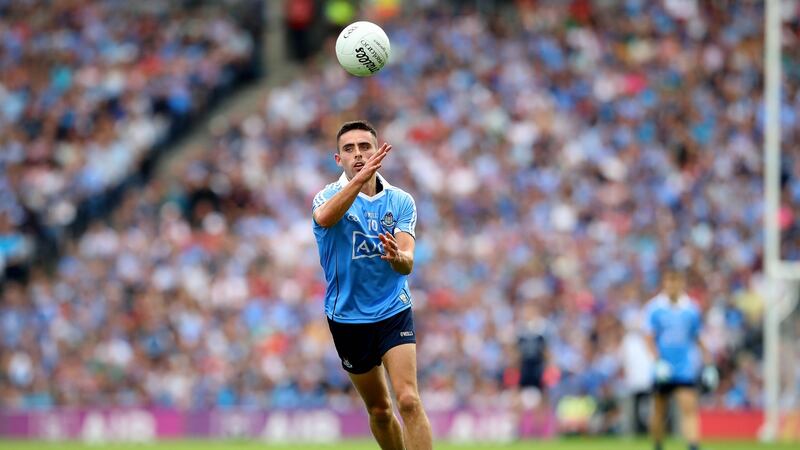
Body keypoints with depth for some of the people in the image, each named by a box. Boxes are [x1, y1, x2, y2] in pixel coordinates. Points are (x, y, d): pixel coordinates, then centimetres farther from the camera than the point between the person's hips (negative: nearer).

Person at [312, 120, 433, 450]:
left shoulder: (401, 201, -2)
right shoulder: (329, 197, -7)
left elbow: (407, 263, -14)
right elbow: (325, 217, -34)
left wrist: (397, 257, -40)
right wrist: (359, 179, -51)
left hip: (394, 313, -1)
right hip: (347, 319, 1)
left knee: (408, 401, -18)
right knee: (379, 410, 11)